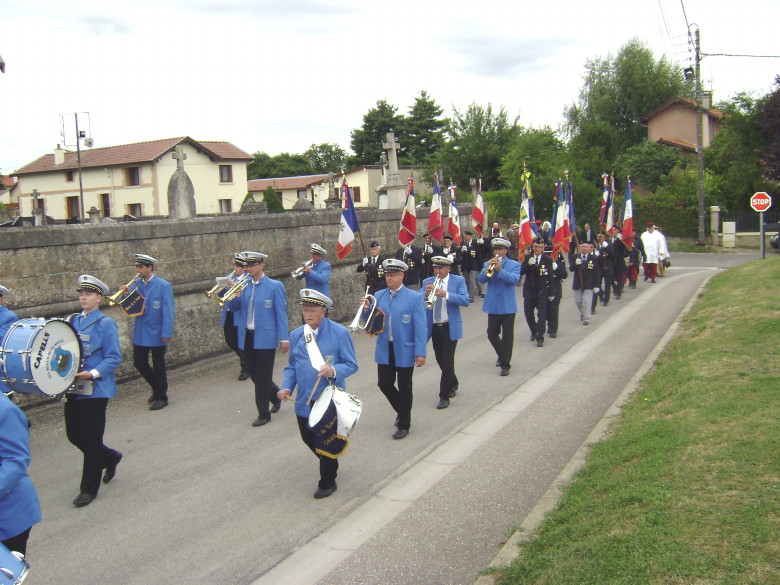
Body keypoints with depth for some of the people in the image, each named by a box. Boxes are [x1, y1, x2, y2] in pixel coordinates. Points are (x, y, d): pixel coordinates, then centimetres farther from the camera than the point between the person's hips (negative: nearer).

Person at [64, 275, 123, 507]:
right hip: (73, 388, 6)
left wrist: (92, 373, -24)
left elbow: (113, 358, -12)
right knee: (74, 435, 12)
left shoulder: (106, 323, -9)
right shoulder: (72, 321, 8)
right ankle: (110, 457, 36)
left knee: (91, 439, 1)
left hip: (95, 389, -6)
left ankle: (89, 488, 14)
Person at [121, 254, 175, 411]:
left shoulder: (163, 286, -11)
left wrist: (167, 333, -18)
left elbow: (168, 311, -13)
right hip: (140, 333, 6)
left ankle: (162, 397, 17)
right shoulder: (136, 284, 5)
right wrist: (127, 294, -14)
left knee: (158, 365, 4)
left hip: (157, 333, -6)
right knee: (139, 362, 8)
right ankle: (157, 388, 30)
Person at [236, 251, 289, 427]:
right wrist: (235, 295, -12)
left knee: (262, 376, -1)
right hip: (247, 337, 5)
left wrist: (284, 338, -10)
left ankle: (264, 413, 11)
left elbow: (281, 313, -7)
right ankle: (275, 395, 38)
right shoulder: (243, 285, 6)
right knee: (254, 374, 13)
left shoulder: (274, 286, -7)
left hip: (265, 338, -5)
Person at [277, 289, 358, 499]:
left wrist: (334, 370, -29)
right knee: (308, 438, 16)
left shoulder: (340, 333, -9)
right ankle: (329, 464, 45)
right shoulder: (296, 335, 6)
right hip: (304, 401, 5)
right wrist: (287, 387, -3)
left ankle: (327, 482, 24)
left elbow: (351, 365, -9)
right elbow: (291, 366, 13)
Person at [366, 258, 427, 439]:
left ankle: (404, 424, 21)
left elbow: (420, 327, -10)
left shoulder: (414, 298, -8)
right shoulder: (379, 296, 4)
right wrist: (366, 310, -13)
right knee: (384, 384, 8)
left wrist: (421, 353, -14)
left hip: (405, 351, -4)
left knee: (404, 387, 6)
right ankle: (401, 411, 35)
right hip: (384, 350, 4)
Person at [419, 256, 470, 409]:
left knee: (447, 361, -6)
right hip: (434, 327, 4)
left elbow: (465, 300, -17)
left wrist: (446, 294, -28)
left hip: (450, 327, -4)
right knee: (440, 360, 15)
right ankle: (453, 383, 39)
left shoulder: (458, 281, -4)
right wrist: (426, 293, -24)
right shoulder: (427, 282, 5)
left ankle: (444, 396, 2)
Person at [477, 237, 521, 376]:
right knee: (492, 335, 11)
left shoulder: (514, 265, -1)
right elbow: (481, 279, -6)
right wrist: (488, 268, -23)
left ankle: (505, 364, 8)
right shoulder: (488, 264, 8)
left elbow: (514, 280, -18)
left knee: (507, 336, 0)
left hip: (508, 306, -3)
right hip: (492, 306, 3)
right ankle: (502, 355, 35)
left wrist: (499, 270, -27)